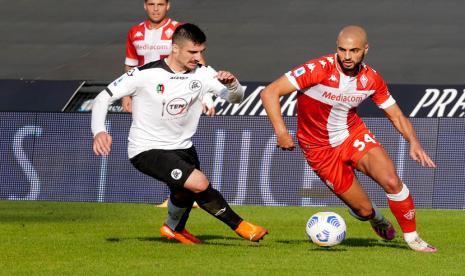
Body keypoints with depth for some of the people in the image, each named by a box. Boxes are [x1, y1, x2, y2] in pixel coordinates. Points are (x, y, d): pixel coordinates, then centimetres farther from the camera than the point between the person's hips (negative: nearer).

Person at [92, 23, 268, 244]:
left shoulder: (202, 74, -6)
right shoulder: (146, 74, -19)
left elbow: (236, 98, -7)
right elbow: (104, 97, -15)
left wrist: (232, 84, -31)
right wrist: (99, 131, -31)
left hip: (182, 147, 7)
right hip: (147, 150, -7)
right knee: (200, 183, -25)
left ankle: (174, 228, 59)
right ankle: (239, 226, -8)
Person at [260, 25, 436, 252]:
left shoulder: (371, 79, -10)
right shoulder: (319, 69, -25)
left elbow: (397, 116, 2)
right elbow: (269, 93, -27)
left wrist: (413, 142, -18)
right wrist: (281, 132, -36)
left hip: (354, 135, 3)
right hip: (320, 148, -3)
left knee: (392, 182, -20)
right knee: (364, 210, -3)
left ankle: (412, 238, 2)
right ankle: (375, 218, 37)